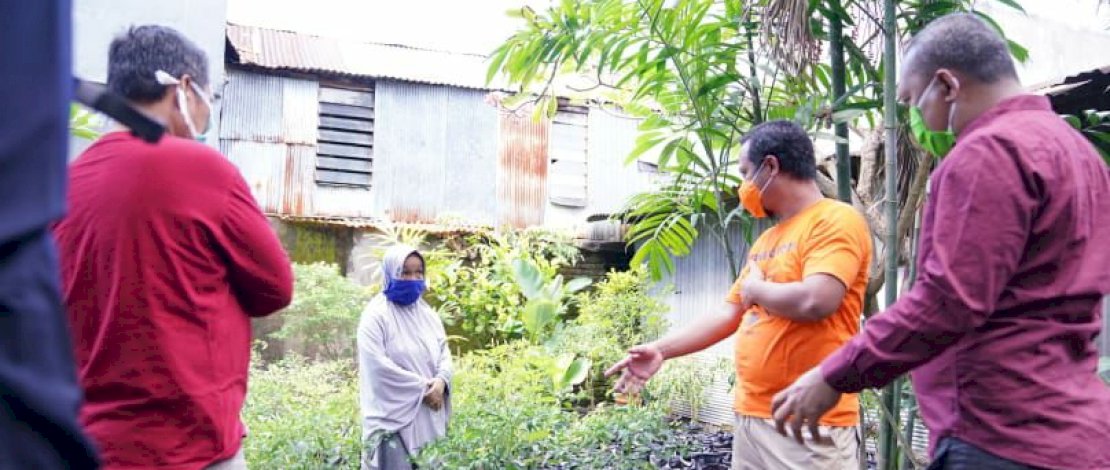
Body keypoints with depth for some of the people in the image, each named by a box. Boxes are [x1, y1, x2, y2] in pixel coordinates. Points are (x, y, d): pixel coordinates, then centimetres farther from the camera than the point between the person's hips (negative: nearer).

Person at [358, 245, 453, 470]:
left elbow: (444, 352, 10)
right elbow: (378, 365, -15)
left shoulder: (428, 314, 12)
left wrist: (441, 381, -11)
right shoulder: (376, 315, -7)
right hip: (394, 416, -6)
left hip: (429, 414, 6)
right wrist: (421, 388, -14)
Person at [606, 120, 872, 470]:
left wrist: (756, 288, -7)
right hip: (751, 416, 8)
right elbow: (729, 316, 18)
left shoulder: (836, 220, -10)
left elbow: (814, 302, -25)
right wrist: (661, 350, 13)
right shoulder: (766, 240, 16)